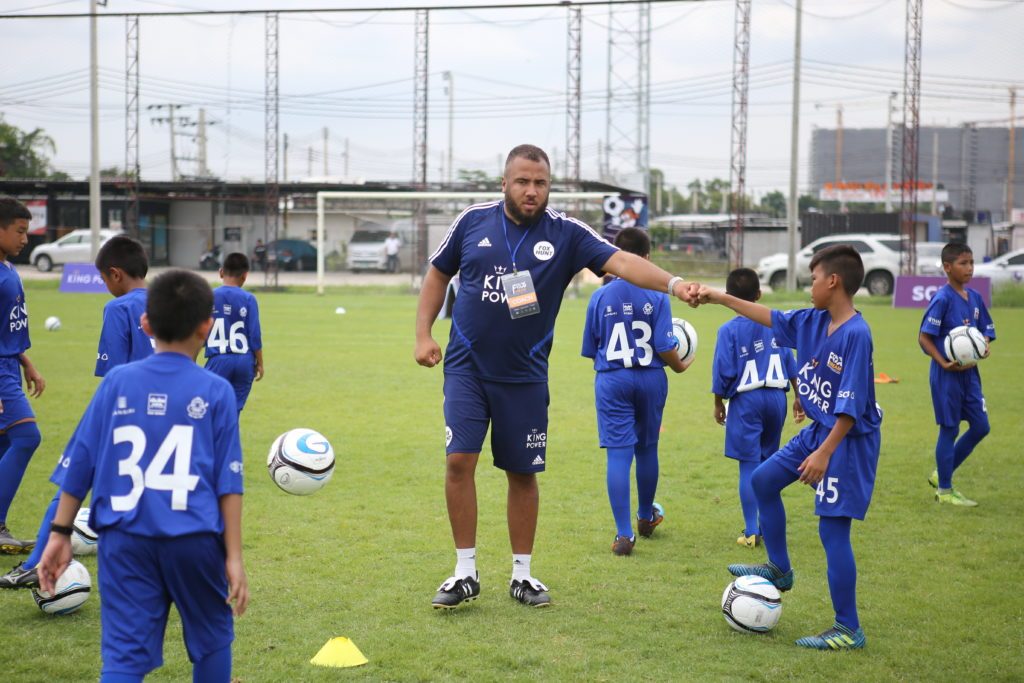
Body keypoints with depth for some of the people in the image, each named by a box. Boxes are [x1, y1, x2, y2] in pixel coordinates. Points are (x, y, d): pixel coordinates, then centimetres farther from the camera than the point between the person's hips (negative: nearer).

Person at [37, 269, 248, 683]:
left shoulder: (117, 383, 3)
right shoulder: (215, 392, -2)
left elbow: (80, 463, 5)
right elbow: (228, 481, -4)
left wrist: (60, 532, 13)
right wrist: (233, 556, -1)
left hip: (125, 539, 1)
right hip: (194, 539, -1)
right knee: (212, 637, 21)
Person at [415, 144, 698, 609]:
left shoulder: (565, 234, -6)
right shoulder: (473, 221, -2)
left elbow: (621, 262, -18)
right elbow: (437, 275, 10)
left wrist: (672, 283, -33)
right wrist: (423, 334, 2)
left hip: (524, 375, 0)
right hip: (467, 366, 0)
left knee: (523, 472, 7)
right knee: (459, 461, -10)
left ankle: (522, 574, 22)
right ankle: (465, 573, 3)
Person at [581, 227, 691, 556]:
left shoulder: (600, 297, -3)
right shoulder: (657, 296, -7)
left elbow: (591, 349, 3)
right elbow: (665, 347, -10)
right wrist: (680, 366, 10)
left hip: (612, 381, -1)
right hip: (650, 378, 1)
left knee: (618, 453, -2)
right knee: (647, 449, 18)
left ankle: (624, 534, -8)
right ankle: (646, 517, 37)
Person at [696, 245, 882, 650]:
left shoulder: (856, 335, -24)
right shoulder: (812, 322, 1)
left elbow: (851, 407, -26)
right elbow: (771, 318, 18)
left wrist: (824, 453, -27)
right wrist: (720, 298, 17)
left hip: (847, 440, -10)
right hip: (817, 430, 10)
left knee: (833, 528, -7)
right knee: (763, 481, 19)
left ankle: (849, 631, 2)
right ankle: (779, 570, 34)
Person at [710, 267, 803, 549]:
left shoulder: (729, 330, -9)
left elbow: (723, 372, -8)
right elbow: (790, 362, 6)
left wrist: (718, 403, 5)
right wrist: (797, 395, 15)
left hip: (745, 401, -4)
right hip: (776, 397, 4)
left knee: (749, 466, -1)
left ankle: (751, 532, -2)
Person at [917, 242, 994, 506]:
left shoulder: (974, 297, 7)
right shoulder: (942, 298, -14)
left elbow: (985, 331, 16)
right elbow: (924, 337, -16)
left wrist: (985, 346, -6)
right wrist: (944, 364, -24)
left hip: (969, 372, 7)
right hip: (947, 374, -7)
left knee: (980, 427, 9)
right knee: (949, 429, 1)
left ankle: (941, 475, 24)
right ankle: (944, 490, 15)